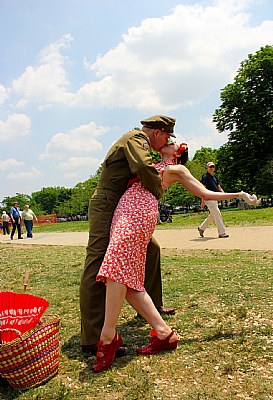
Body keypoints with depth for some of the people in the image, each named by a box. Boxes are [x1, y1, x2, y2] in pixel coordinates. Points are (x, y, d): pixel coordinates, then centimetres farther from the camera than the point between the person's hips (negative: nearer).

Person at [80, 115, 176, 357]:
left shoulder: (138, 142, 24)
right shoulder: (136, 138, -9)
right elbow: (144, 168, -29)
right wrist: (158, 191, -12)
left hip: (123, 210, 11)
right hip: (106, 208, -11)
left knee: (150, 249, 17)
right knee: (98, 267, -15)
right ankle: (92, 340, -16)